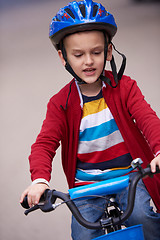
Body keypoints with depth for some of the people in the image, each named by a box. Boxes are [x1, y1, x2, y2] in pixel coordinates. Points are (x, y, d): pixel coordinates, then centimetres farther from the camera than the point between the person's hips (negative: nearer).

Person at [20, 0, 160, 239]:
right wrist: (39, 179, -33)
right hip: (86, 184, 1)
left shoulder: (124, 87, -3)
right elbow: (45, 143, -12)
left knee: (140, 214, -25)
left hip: (128, 174, -1)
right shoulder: (60, 103, -3)